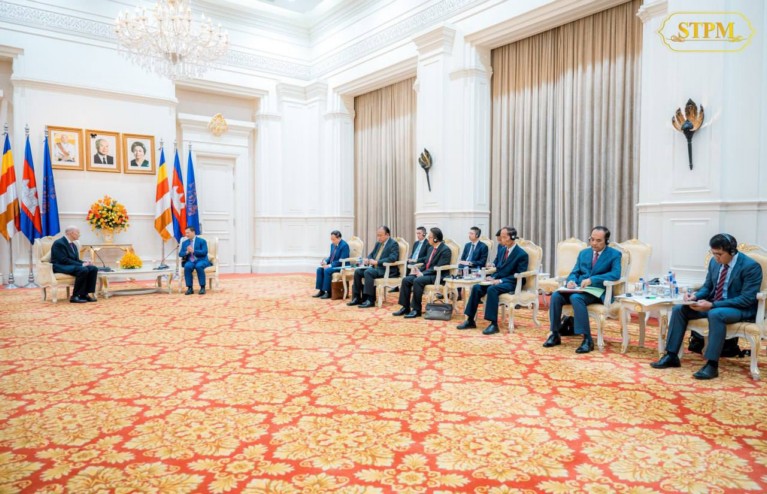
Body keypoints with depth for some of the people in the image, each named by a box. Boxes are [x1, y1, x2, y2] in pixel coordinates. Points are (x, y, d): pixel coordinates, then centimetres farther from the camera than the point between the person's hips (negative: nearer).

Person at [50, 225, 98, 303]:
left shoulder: (73, 245, 17)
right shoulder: (59, 243, -12)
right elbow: (64, 260, -21)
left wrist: (84, 262, -7)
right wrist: (81, 264, -23)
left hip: (71, 265, 9)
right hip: (61, 266, -9)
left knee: (93, 269, -14)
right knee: (83, 270, -33)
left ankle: (85, 294, -15)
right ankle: (75, 296, -26)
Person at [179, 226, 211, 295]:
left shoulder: (202, 241, 3)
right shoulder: (184, 243, 17)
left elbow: (204, 252, -9)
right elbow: (180, 254, 11)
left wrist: (193, 251, -19)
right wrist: (187, 252, -11)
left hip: (201, 260, -3)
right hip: (190, 261, 3)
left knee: (199, 266, -38)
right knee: (187, 266, -32)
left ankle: (202, 287, -29)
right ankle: (189, 288, -26)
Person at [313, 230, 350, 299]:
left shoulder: (344, 245, -18)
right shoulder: (333, 244, 7)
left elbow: (342, 261, -22)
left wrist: (330, 265, -24)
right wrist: (325, 261, -5)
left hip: (342, 266, -9)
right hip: (332, 265, 9)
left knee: (327, 270, -29)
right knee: (319, 269, -10)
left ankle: (328, 292, -19)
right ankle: (321, 291, -9)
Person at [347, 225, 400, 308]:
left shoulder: (393, 244, -8)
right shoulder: (378, 243, 16)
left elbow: (392, 258, -23)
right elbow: (371, 254, 23)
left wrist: (376, 262, -24)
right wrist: (367, 259, -2)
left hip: (387, 270, -8)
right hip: (375, 267, 9)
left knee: (368, 272, -31)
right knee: (357, 271, -9)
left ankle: (370, 300, -29)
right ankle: (357, 298, -5)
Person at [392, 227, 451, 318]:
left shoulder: (445, 250, -11)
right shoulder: (430, 248, 16)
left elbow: (438, 267, -18)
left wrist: (423, 273, -22)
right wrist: (419, 270, -1)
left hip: (437, 276, -8)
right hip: (425, 273, 8)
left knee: (417, 281, -32)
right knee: (406, 280, -12)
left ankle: (416, 310, -23)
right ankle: (405, 307, -7)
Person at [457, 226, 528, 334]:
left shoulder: (522, 254, -8)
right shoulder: (505, 250, 15)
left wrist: (501, 280, -22)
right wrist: (493, 277, -1)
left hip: (511, 283, -8)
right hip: (499, 280, 8)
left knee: (492, 289, -35)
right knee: (476, 287, -13)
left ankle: (494, 324, -32)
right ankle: (470, 320, -9)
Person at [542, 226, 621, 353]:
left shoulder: (614, 254, 2)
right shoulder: (583, 253, 18)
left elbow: (616, 274, -14)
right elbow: (574, 272, 15)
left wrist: (592, 279, -24)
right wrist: (571, 280, -10)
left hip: (597, 291, -5)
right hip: (578, 288, 5)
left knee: (576, 298, -37)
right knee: (556, 295, -24)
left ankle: (587, 339, -31)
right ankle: (555, 334, -15)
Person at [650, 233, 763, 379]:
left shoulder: (751, 266, -16)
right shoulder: (715, 262, 4)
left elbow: (747, 299, -21)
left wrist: (712, 305, -28)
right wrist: (695, 296, -11)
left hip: (741, 309, -7)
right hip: (713, 305, 7)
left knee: (715, 314, -39)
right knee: (679, 309, -11)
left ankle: (711, 364, -33)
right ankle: (672, 356, -9)